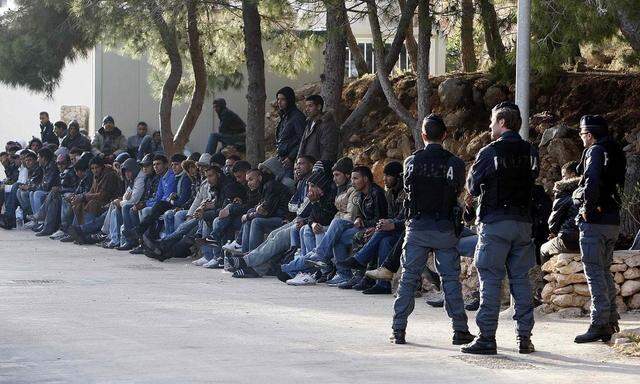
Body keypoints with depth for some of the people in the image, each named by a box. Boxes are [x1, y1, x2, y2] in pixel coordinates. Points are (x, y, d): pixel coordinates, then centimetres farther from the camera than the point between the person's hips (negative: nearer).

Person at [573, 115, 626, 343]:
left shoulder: (595, 151, -10)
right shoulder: (615, 153, 17)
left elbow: (592, 181, -26)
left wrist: (587, 208, -15)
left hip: (595, 220, -9)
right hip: (613, 220, 9)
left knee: (594, 273, -7)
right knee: (604, 271, 15)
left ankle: (599, 324, -10)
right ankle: (611, 322, 17)